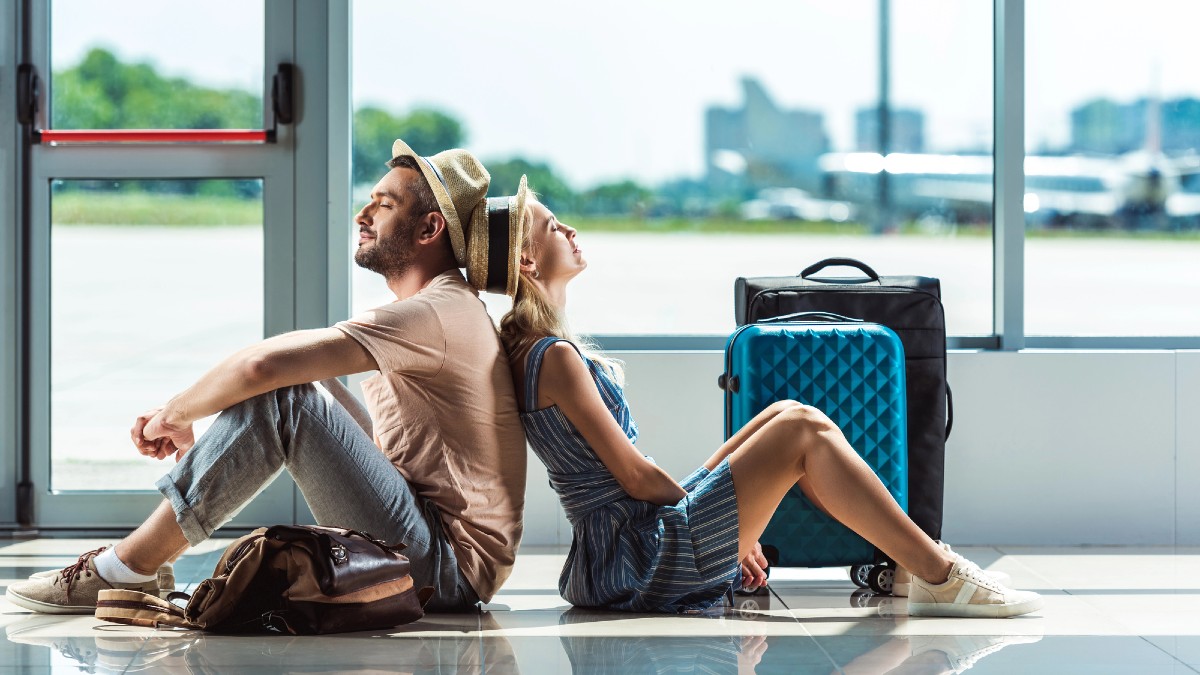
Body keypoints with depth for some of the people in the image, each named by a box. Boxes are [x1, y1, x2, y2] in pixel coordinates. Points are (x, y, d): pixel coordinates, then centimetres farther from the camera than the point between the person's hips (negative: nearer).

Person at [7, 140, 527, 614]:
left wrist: (174, 414, -8)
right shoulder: (446, 307, 16)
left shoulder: (432, 314, -18)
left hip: (448, 569, -10)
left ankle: (129, 568, -11)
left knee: (283, 398, -20)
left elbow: (261, 365, -26)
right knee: (295, 388, 13)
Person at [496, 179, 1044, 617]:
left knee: (787, 416, 9)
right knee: (805, 431, -12)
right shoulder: (556, 356, -15)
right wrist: (727, 529, -3)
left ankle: (913, 558, 6)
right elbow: (634, 475, -15)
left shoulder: (531, 349, 15)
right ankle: (940, 576, -10)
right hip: (638, 559, -10)